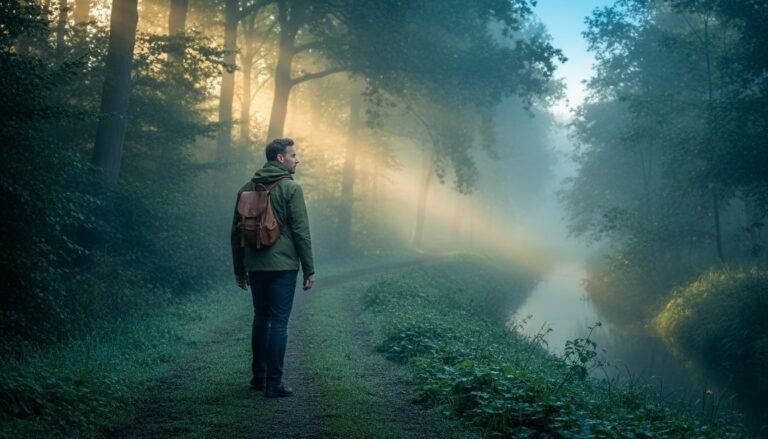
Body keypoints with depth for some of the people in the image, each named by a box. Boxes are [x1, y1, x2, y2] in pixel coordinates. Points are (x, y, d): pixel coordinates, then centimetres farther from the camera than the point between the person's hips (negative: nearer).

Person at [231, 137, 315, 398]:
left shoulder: (247, 189, 10)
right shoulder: (291, 188, -8)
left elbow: (236, 232, 12)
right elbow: (301, 231, -12)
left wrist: (239, 269, 19)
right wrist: (309, 269, -6)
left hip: (255, 267, 6)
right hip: (282, 266, -6)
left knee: (261, 318, 18)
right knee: (279, 322, -1)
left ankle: (258, 376, 24)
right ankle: (273, 383, 1)